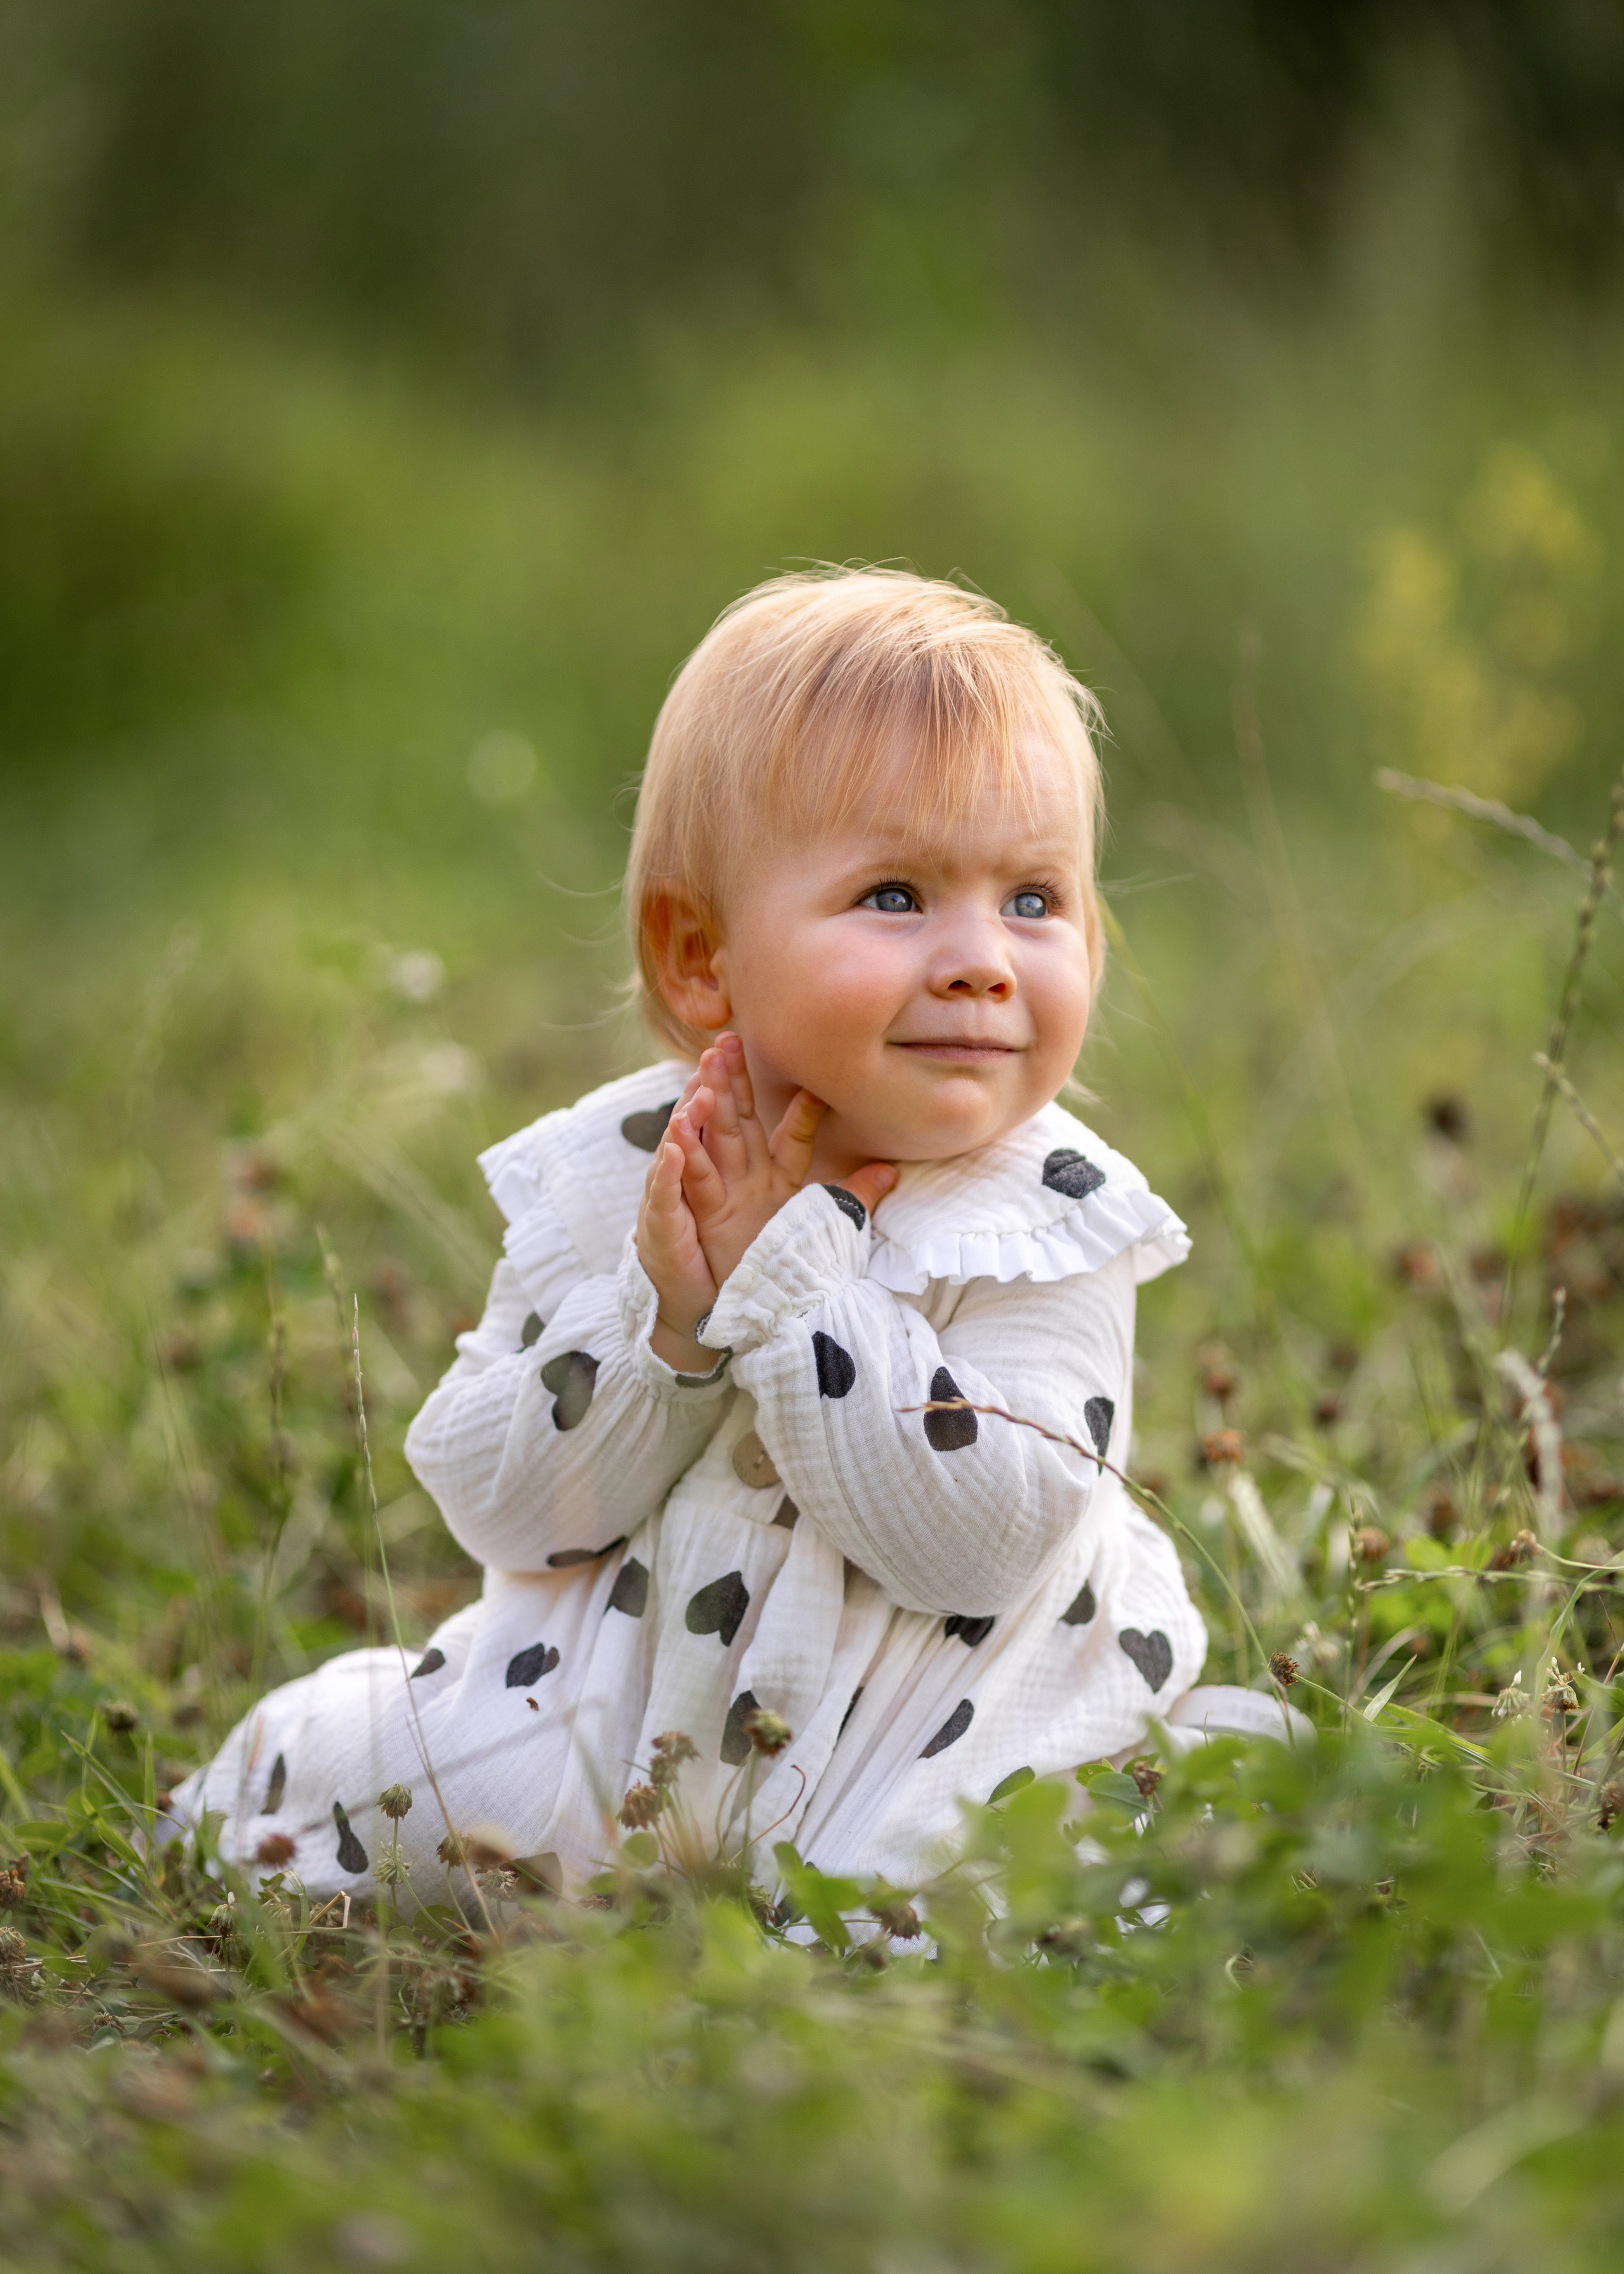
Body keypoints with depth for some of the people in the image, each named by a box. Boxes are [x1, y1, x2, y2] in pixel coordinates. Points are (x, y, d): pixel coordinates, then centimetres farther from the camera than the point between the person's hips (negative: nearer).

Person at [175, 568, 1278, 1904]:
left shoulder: (1052, 1222, -15)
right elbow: (505, 1515, -9)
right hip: (618, 1717, 3)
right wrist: (663, 1314, -26)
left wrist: (791, 1267, -29)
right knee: (314, 1758, 0)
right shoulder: (609, 1176, -6)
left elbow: (979, 1540, -27)